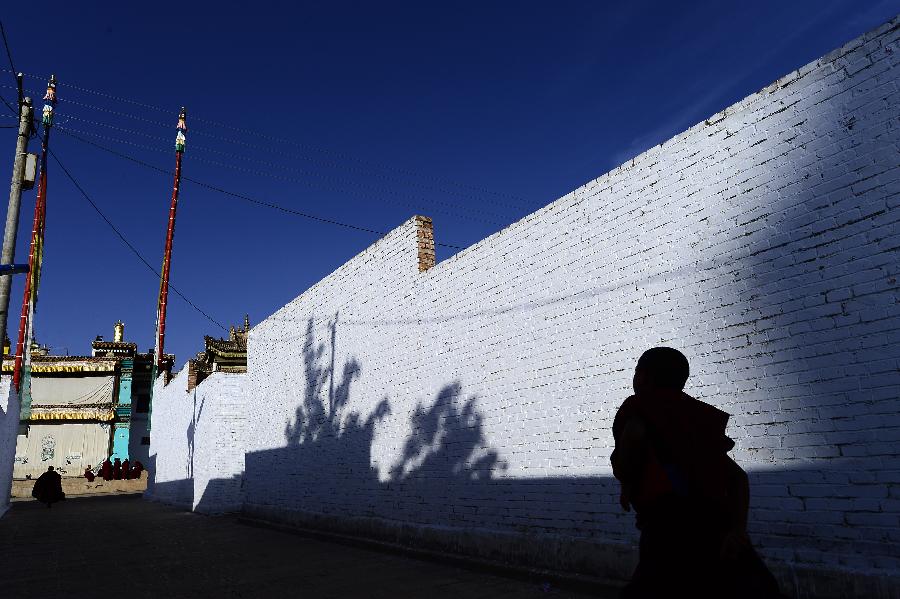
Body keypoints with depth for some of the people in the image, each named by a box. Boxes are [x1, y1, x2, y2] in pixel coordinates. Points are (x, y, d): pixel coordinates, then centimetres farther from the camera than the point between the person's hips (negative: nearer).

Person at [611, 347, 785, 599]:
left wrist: (627, 483, -3)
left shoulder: (638, 407, 5)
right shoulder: (695, 419, 23)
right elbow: (737, 476, 15)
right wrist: (738, 529, 4)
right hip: (717, 527, 6)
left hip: (672, 529, -6)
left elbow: (634, 434, -20)